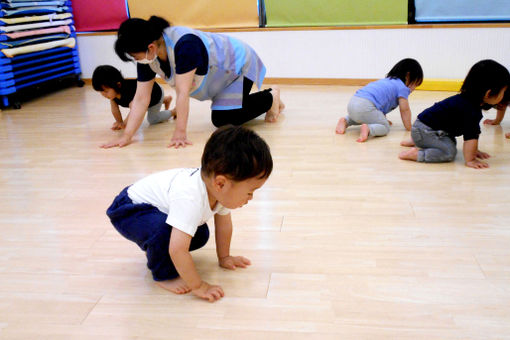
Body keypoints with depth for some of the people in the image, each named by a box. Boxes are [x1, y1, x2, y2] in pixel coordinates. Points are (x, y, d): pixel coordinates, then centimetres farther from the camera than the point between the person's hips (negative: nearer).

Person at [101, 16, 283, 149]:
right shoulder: (147, 56, -16)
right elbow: (141, 98, -16)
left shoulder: (184, 44, -41)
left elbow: (182, 92, -40)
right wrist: (126, 136, -21)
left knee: (228, 120, -14)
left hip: (237, 63, -8)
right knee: (220, 120, 14)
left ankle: (271, 97, 10)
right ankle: (267, 96, 34)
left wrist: (180, 133, -37)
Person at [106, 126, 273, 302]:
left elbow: (224, 223, 2)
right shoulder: (190, 198, -42)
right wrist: (198, 286, -33)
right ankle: (164, 275, -7)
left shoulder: (219, 188, -16)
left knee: (200, 235, 2)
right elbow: (177, 250, -44)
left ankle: (159, 250, 24)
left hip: (160, 209, 8)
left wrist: (224, 257, 11)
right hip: (127, 211, -8)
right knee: (164, 230, -34)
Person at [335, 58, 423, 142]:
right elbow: (405, 110, 5)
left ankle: (345, 121, 13)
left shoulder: (388, 81, 31)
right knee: (385, 127, -1)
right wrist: (409, 127, 17)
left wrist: (383, 119, 50)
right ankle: (368, 129, -28)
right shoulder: (402, 87, 4)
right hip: (365, 106, -9)